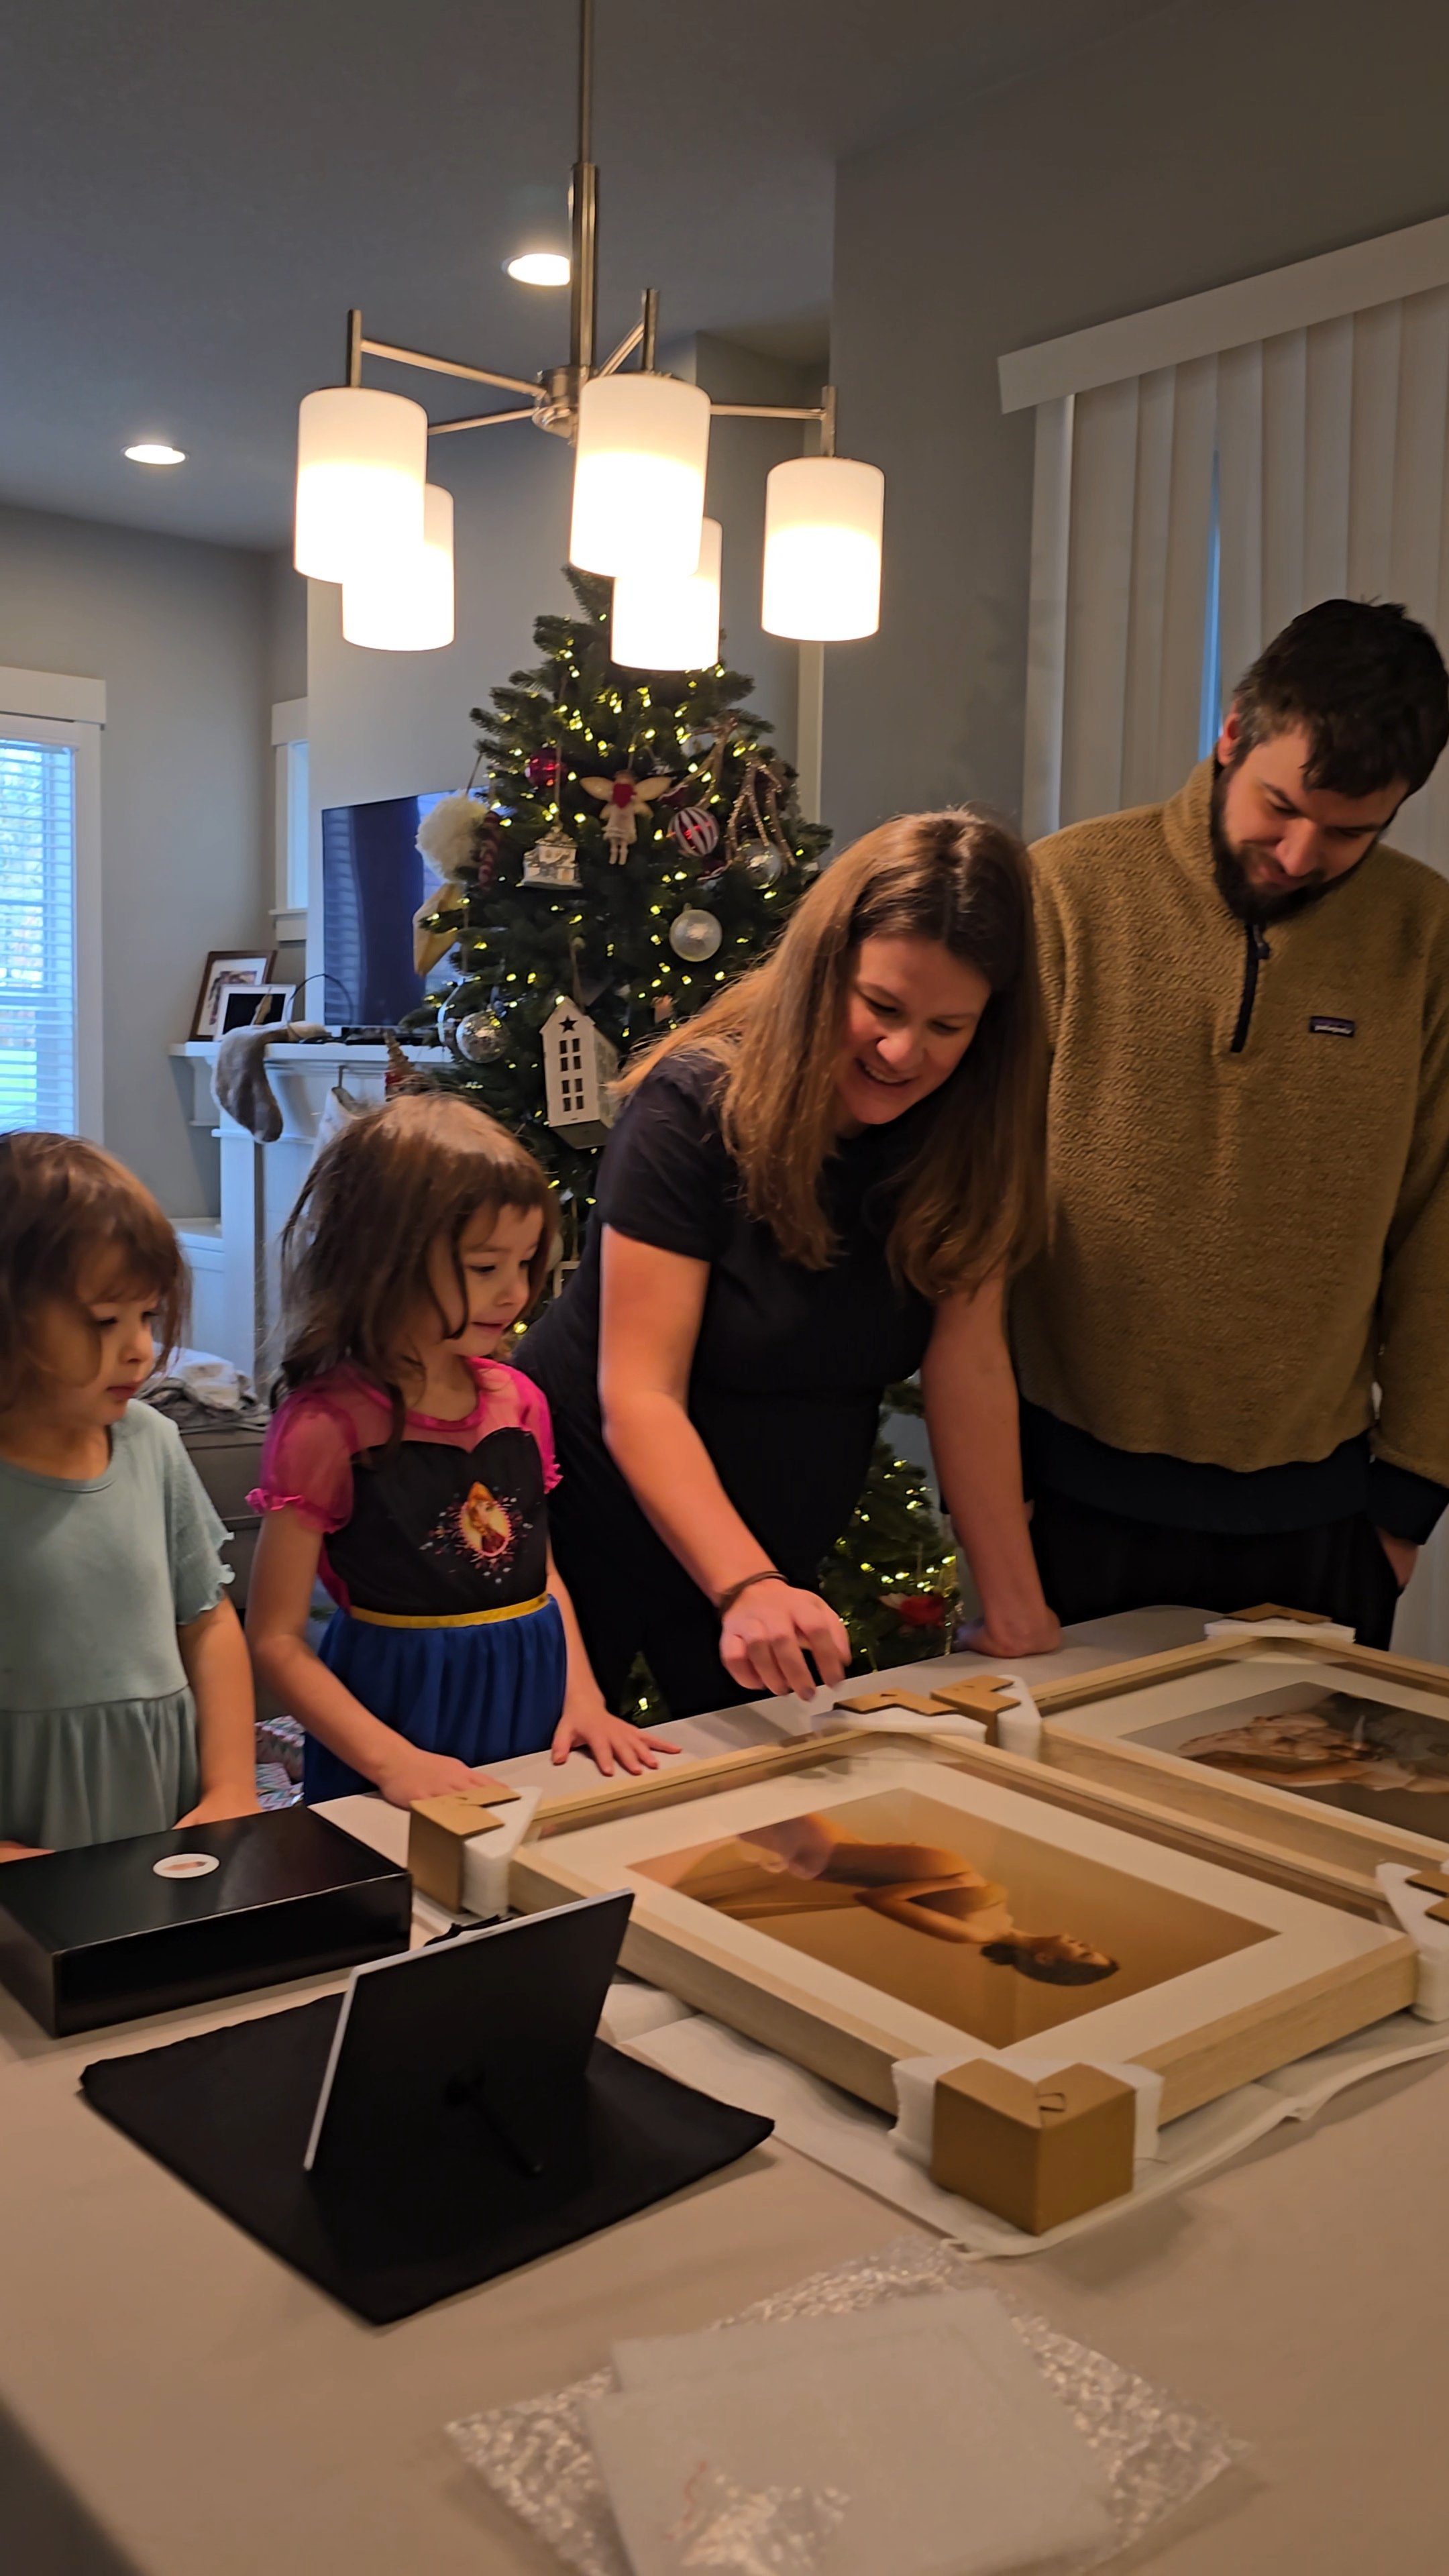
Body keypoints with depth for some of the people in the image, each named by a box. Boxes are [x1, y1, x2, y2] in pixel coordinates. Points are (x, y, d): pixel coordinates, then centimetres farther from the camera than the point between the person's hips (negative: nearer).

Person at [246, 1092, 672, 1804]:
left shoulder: (517, 1400, 2)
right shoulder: (325, 1426, -16)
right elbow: (275, 1640, -13)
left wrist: (583, 1697, 2)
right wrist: (391, 1760, -21)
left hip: (532, 1713, 6)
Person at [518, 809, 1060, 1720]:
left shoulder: (968, 1128, -9)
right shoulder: (697, 1108, -23)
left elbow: (970, 1366, -11)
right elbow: (638, 1396, -27)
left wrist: (1016, 1609, -14)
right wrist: (747, 1588, -40)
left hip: (774, 1561, 4)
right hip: (593, 1529, -4)